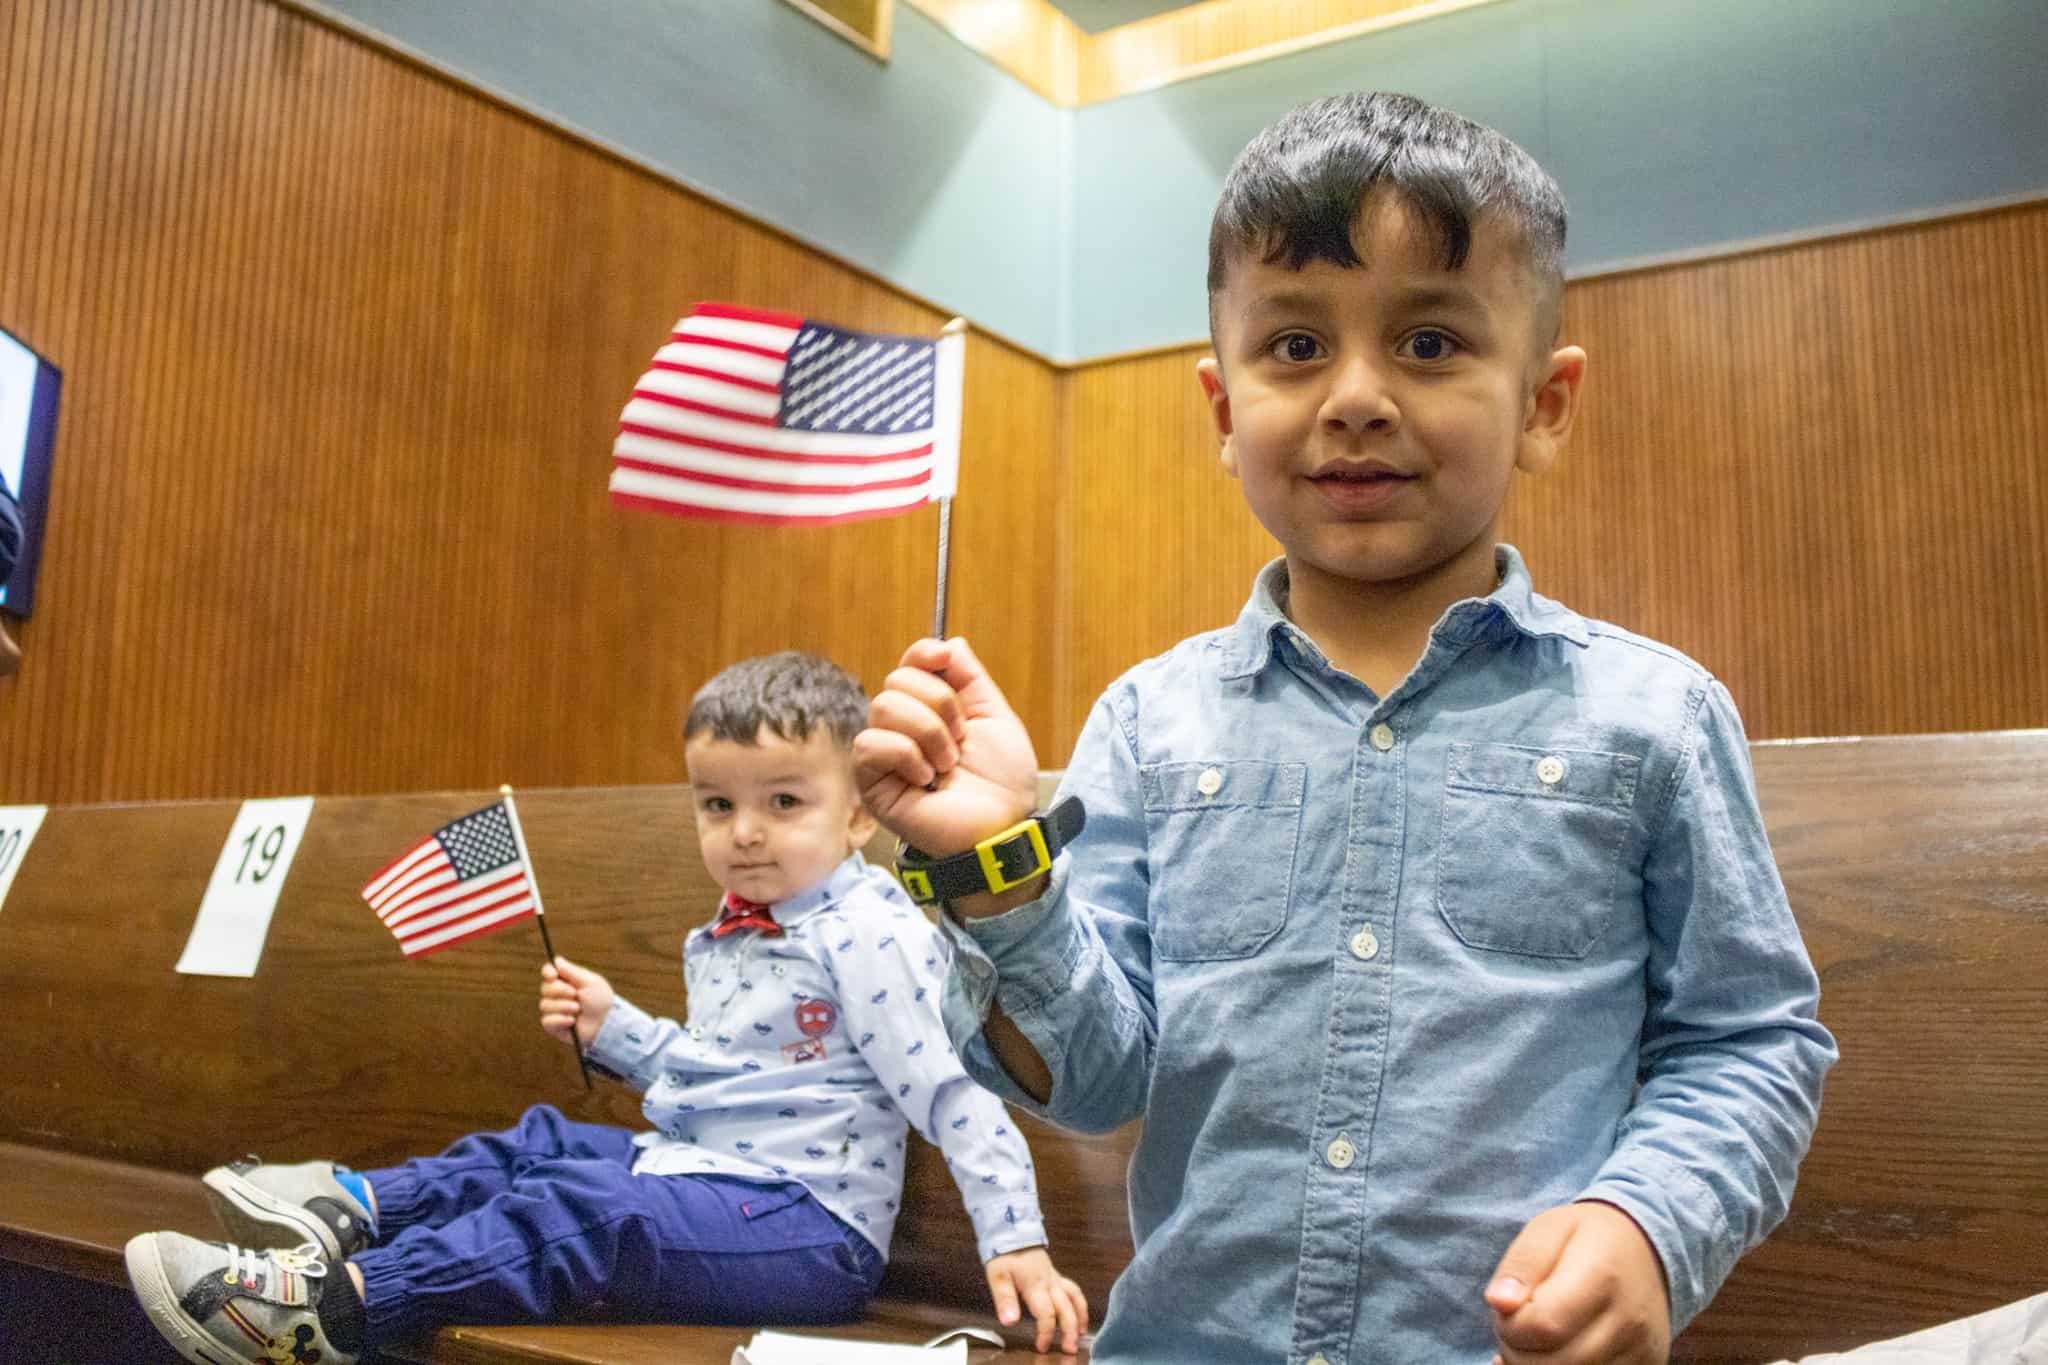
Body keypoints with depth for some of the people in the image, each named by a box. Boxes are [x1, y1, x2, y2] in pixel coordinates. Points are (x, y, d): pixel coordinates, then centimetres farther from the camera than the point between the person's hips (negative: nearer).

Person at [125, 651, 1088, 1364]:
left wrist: (1016, 1242, -22)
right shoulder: (723, 942, 14)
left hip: (800, 1221, -10)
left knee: (577, 1209, -25)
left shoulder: (866, 935, -16)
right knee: (541, 1142, 14)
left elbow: (950, 1095, -18)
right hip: (697, 1174, 10)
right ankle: (357, 1208, 6)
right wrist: (611, 1028, 16)